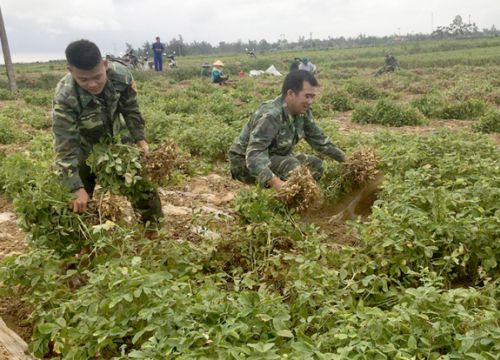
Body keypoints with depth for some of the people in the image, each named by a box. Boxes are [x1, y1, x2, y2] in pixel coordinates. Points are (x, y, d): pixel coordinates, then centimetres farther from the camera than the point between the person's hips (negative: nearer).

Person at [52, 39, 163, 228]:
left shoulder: (121, 74, -28)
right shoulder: (65, 98, -36)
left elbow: (131, 110, -7)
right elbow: (65, 148, -33)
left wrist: (140, 139, -7)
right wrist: (77, 188, -36)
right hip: (86, 147, -3)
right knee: (76, 202, -2)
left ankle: (154, 226, 31)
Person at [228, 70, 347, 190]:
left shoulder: (302, 111, -7)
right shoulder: (270, 116, -32)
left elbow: (318, 138, 6)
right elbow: (254, 153, -41)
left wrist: (344, 158, 4)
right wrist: (274, 181, -56)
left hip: (275, 157, 9)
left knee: (315, 163, 0)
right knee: (292, 165, -30)